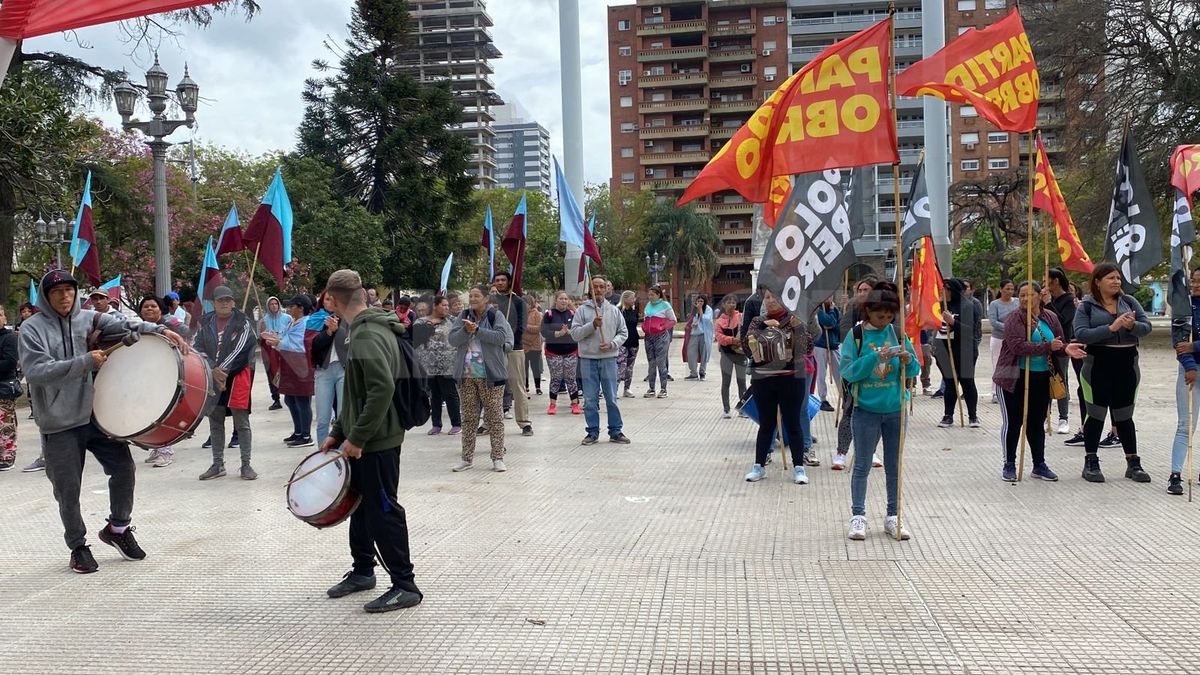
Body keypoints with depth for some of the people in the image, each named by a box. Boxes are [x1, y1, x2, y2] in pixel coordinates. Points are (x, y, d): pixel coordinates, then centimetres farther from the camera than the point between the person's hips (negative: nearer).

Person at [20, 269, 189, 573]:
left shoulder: (86, 318, 5)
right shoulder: (32, 329, -5)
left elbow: (123, 324, -7)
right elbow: (36, 371, -17)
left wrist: (161, 330, -23)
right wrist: (85, 361, -21)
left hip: (95, 412, 3)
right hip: (59, 425, -3)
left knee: (123, 466, 1)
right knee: (68, 489, 3)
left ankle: (118, 527, 24)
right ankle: (78, 547, 22)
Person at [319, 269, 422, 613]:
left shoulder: (368, 336, -20)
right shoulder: (363, 331, 13)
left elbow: (383, 389, -29)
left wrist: (357, 437, -24)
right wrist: (338, 432, 17)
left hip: (377, 442, -10)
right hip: (363, 439, 10)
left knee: (383, 510, -4)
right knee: (362, 504, 20)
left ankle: (405, 586, 4)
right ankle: (362, 571, 35)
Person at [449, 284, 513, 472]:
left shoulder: (495, 315, -1)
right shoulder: (464, 316, 9)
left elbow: (501, 337, -15)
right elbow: (452, 339, 0)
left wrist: (477, 329, -18)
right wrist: (466, 330, -17)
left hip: (490, 375, -4)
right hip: (466, 375, 4)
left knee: (494, 416, -1)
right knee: (468, 417, 9)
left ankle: (498, 458, 6)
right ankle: (467, 458, 17)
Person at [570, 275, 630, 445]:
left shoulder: (614, 310, 7)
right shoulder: (582, 310, 1)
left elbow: (623, 332, 9)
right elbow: (574, 334, -5)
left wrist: (612, 344, -8)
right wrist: (592, 325, -16)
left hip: (609, 358, 1)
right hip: (588, 359, -1)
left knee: (612, 398, 5)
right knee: (590, 399, 4)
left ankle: (616, 431, 13)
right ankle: (593, 432, 14)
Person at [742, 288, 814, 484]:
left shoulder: (794, 320, 0)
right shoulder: (757, 322, 7)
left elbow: (807, 347, -7)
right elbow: (747, 348, -3)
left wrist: (798, 327, -21)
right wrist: (760, 328, -15)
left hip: (790, 379, -2)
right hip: (763, 380, 2)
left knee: (792, 424, 4)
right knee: (766, 424, 10)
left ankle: (799, 467, 11)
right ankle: (759, 466, 17)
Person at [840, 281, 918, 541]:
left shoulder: (897, 333, 2)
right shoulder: (856, 335, -6)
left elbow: (915, 370, 4)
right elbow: (848, 372, -12)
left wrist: (908, 360, -18)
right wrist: (875, 357, -23)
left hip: (896, 409, 3)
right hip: (866, 409, -3)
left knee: (894, 466, 10)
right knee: (862, 465, 4)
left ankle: (893, 517, 19)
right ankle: (858, 516, 12)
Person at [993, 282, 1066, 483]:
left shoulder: (1051, 317, 7)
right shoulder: (1015, 318, -10)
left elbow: (1060, 344, 13)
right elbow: (1018, 345, -23)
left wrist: (1066, 348, -11)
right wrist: (1048, 347, -28)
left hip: (1041, 378, 5)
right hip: (1015, 378, -5)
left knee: (1037, 423, 13)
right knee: (1012, 422, 1)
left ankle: (1039, 465, 22)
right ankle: (1009, 465, 11)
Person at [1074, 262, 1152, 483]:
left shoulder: (1129, 302, 6)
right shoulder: (1087, 306, -3)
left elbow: (1146, 327, 0)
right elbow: (1081, 334, -16)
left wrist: (1132, 326, -22)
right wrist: (1111, 328, -25)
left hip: (1126, 366, 3)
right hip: (1098, 367, -3)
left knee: (1124, 417, 11)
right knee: (1096, 415, 4)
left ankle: (1133, 463, 18)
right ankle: (1091, 463, 14)